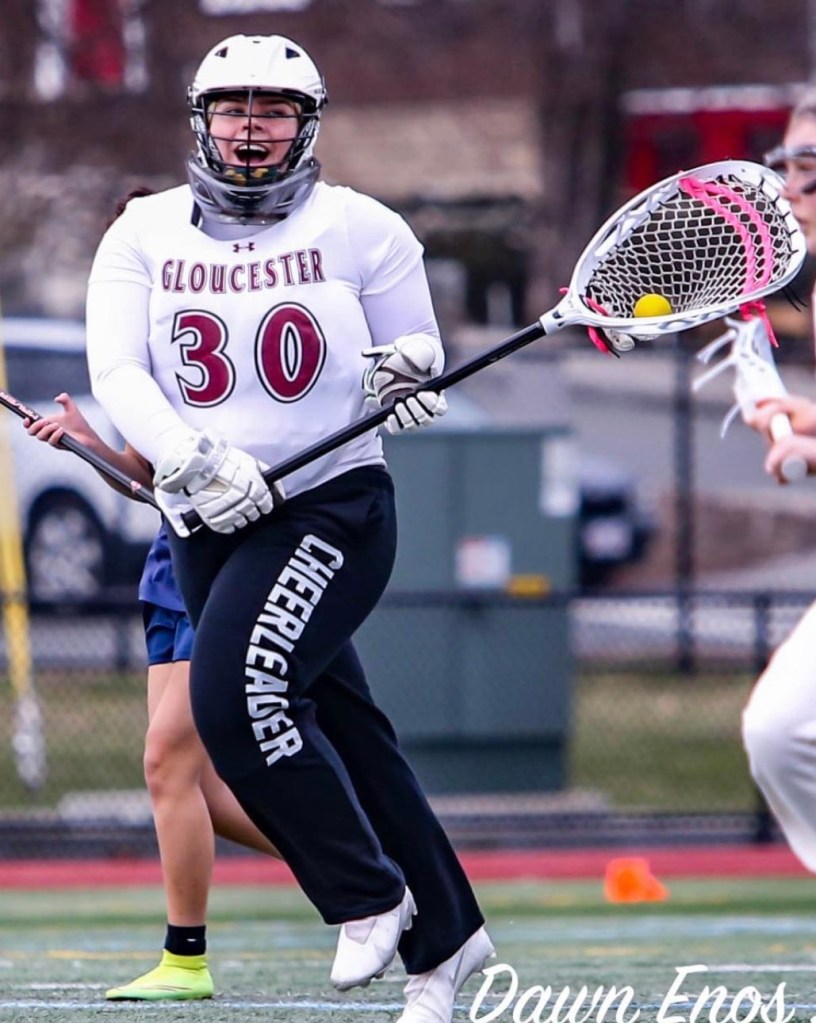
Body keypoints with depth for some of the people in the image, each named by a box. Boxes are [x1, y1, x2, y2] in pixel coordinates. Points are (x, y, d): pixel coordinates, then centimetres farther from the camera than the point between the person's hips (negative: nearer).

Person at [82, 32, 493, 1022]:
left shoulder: (360, 228, -1)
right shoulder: (144, 234, 4)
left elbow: (416, 348, 6)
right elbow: (116, 370, -6)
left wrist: (410, 374, -18)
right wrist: (192, 461, -21)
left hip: (332, 504, -4)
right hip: (209, 529, 4)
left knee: (238, 694, -23)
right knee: (338, 729, 7)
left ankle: (370, 897, -8)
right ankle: (443, 934, 21)